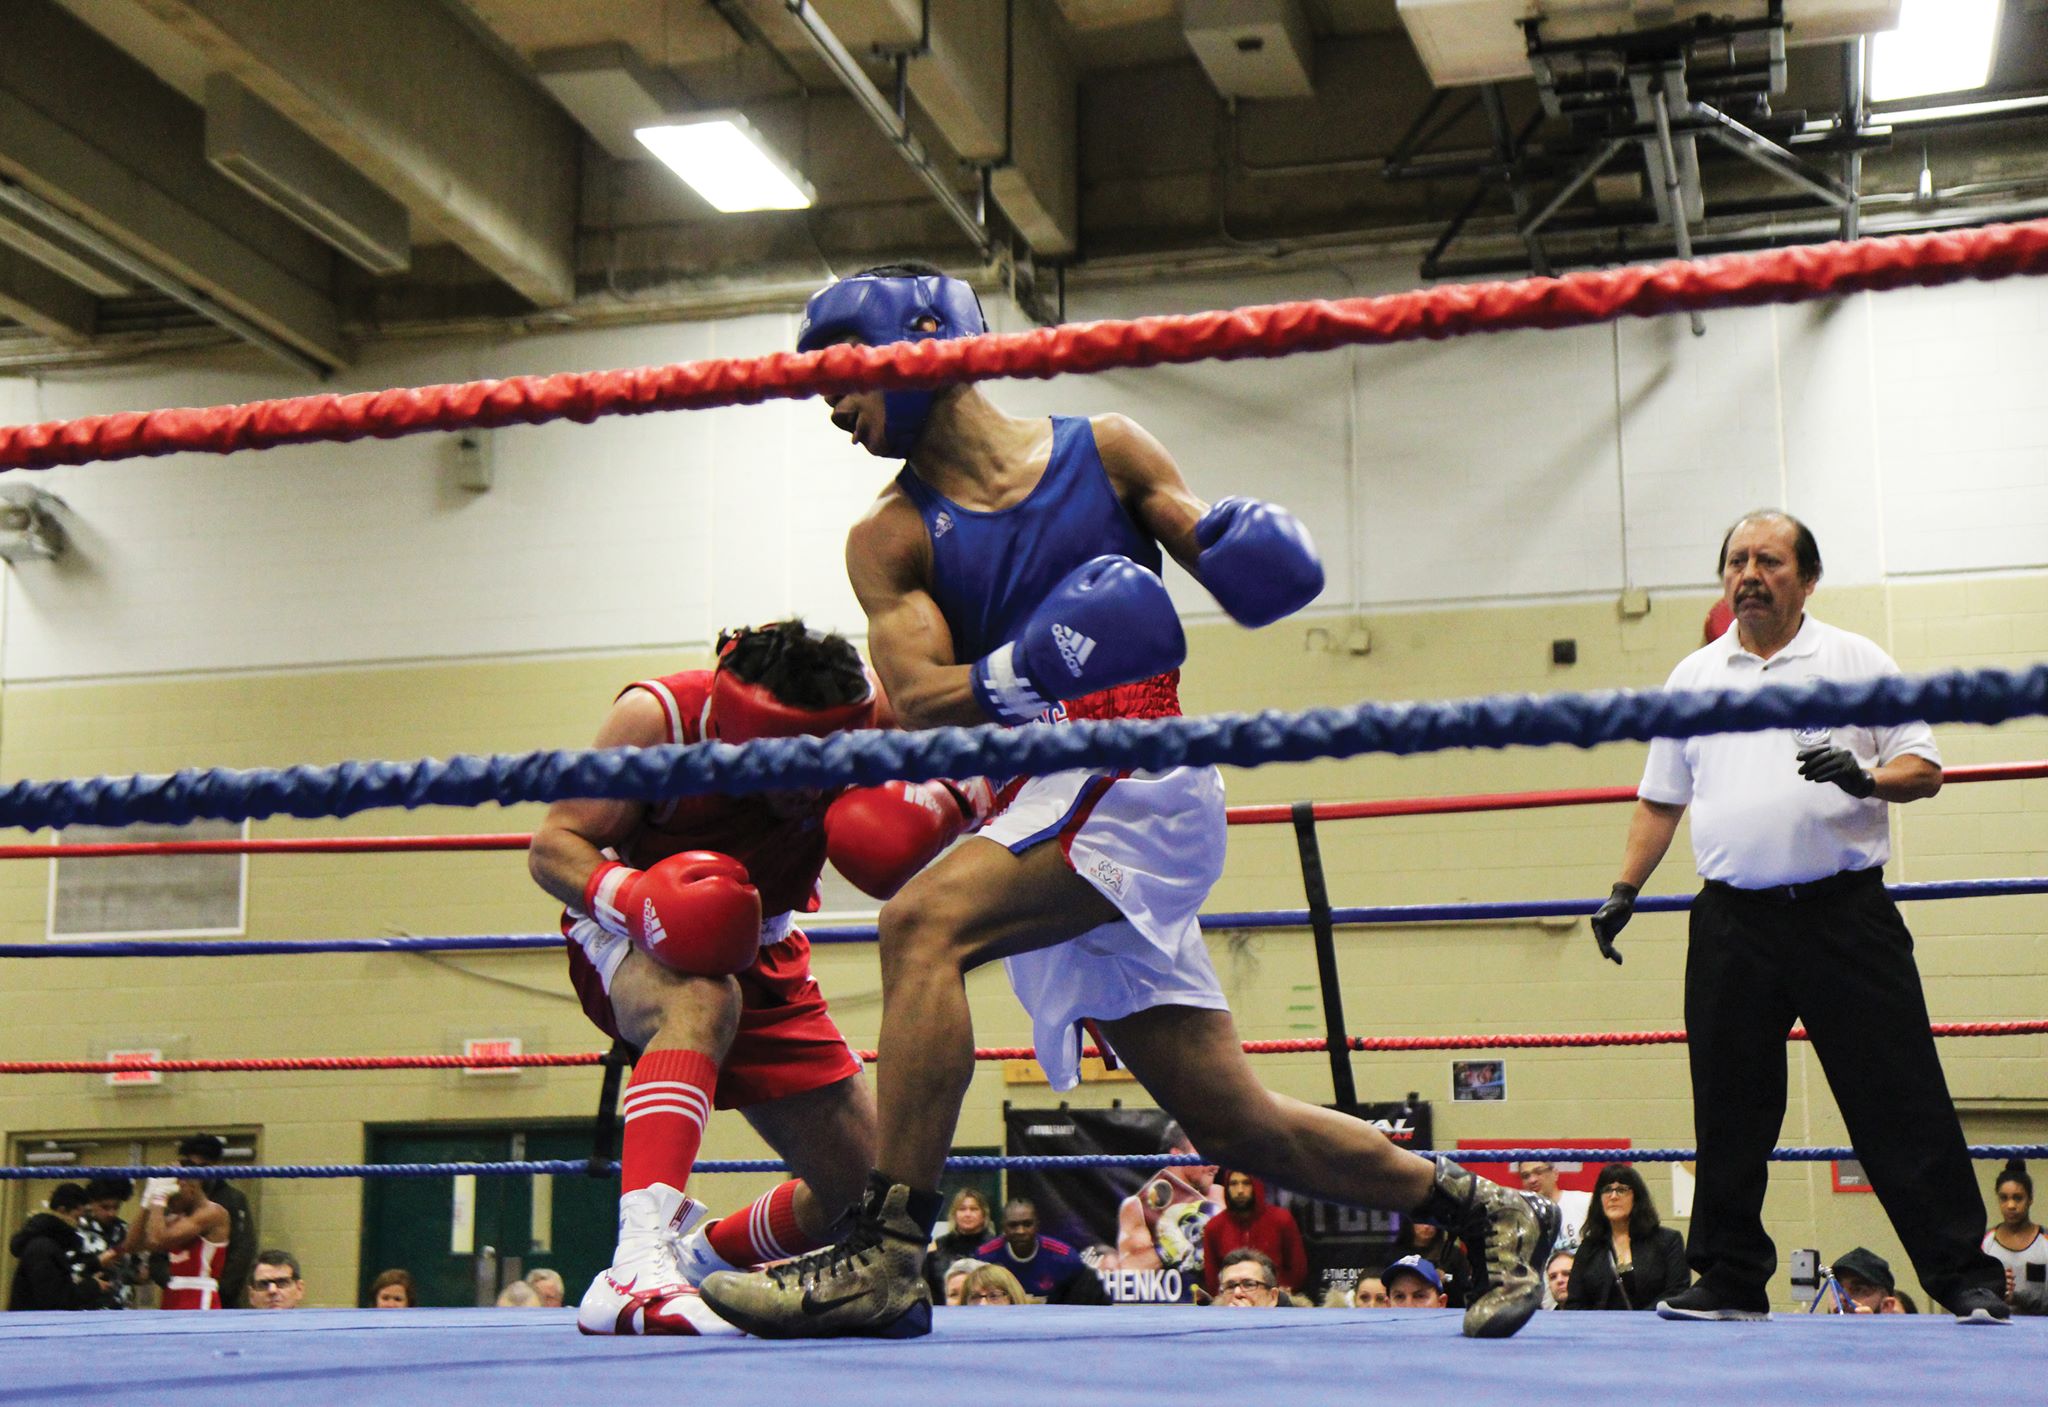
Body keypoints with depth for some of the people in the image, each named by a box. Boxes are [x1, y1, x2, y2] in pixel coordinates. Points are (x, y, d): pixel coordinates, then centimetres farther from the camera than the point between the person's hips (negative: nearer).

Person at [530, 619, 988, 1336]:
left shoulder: (865, 715, -21)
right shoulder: (657, 716, -28)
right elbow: (552, 846, -21)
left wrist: (952, 797, -41)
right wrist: (628, 896, -41)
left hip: (760, 954, 5)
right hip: (636, 943, -4)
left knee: (867, 1194, 2)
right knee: (704, 1000, -42)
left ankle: (702, 1258, 29)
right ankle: (638, 1265, -51)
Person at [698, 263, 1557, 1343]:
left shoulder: (1105, 451, 8)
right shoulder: (889, 541, 12)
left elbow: (1238, 572, 11)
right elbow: (918, 706, -2)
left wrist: (1256, 549, -14)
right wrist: (1033, 669, -22)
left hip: (1139, 774, -5)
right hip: (1050, 809, 5)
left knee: (923, 924, -27)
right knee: (1238, 1124, 7)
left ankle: (887, 1256, -26)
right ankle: (1491, 1213, 25)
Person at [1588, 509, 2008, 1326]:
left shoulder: (1856, 662, 6)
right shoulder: (1693, 679, 15)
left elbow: (1923, 768, 3)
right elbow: (1661, 799, 19)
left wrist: (1867, 776, -17)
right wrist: (1625, 890, 10)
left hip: (1845, 912, -3)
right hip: (1733, 921, 3)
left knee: (1900, 1098, -5)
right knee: (1729, 1109, 5)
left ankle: (1967, 1277, 2)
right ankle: (1730, 1281, 15)